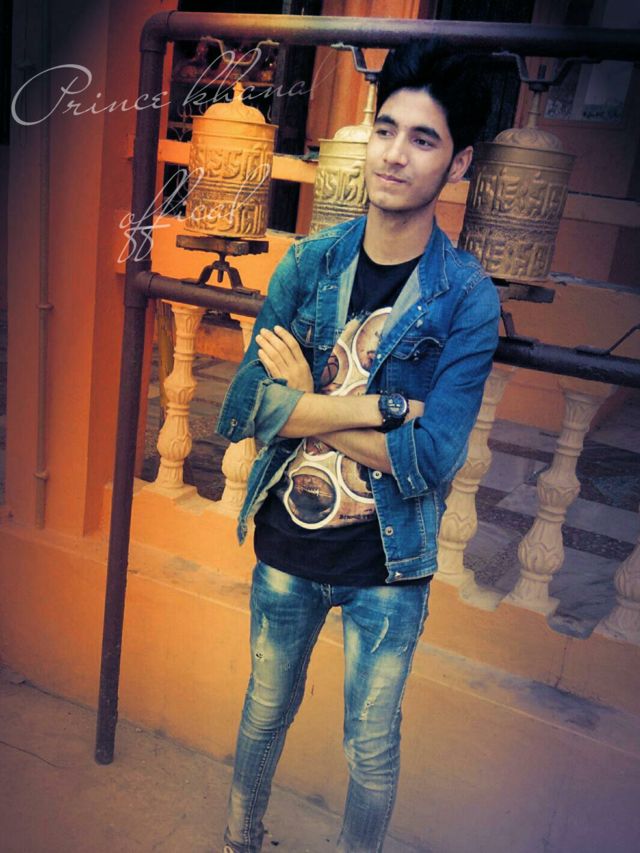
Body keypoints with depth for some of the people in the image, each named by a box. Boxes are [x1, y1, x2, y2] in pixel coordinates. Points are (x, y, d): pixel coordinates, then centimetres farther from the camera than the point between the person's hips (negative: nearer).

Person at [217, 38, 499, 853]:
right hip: (285, 545, 3)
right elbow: (240, 410, -16)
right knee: (266, 709, 25)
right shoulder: (310, 261, -6)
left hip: (387, 568, -2)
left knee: (371, 745, 17)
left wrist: (303, 401, -17)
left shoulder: (467, 298, -14)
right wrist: (381, 404, -22)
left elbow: (428, 461, -22)